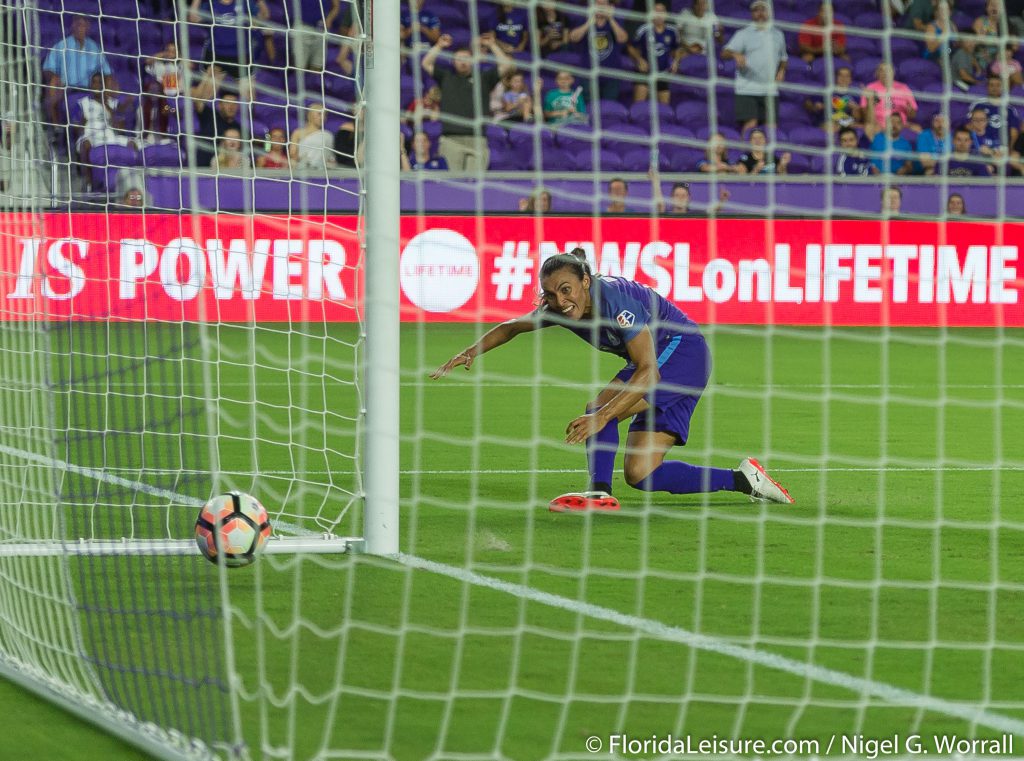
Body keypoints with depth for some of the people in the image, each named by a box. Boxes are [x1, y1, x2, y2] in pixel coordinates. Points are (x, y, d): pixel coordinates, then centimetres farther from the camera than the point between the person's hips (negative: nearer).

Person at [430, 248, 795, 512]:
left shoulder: (615, 299, -31)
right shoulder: (560, 307, -8)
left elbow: (648, 371, -38)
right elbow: (511, 327, 13)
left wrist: (602, 416, -46)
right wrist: (471, 352, -3)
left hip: (682, 351, -9)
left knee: (600, 408, -27)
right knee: (639, 475, -1)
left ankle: (599, 493, -24)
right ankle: (743, 480, 4)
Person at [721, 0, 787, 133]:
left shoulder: (777, 35, 16)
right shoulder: (744, 34, 2)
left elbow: (783, 58, 28)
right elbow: (725, 53, -8)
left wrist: (781, 70, 6)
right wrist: (735, 54, -31)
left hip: (770, 90, 4)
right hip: (747, 90, -4)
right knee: (750, 124, -16)